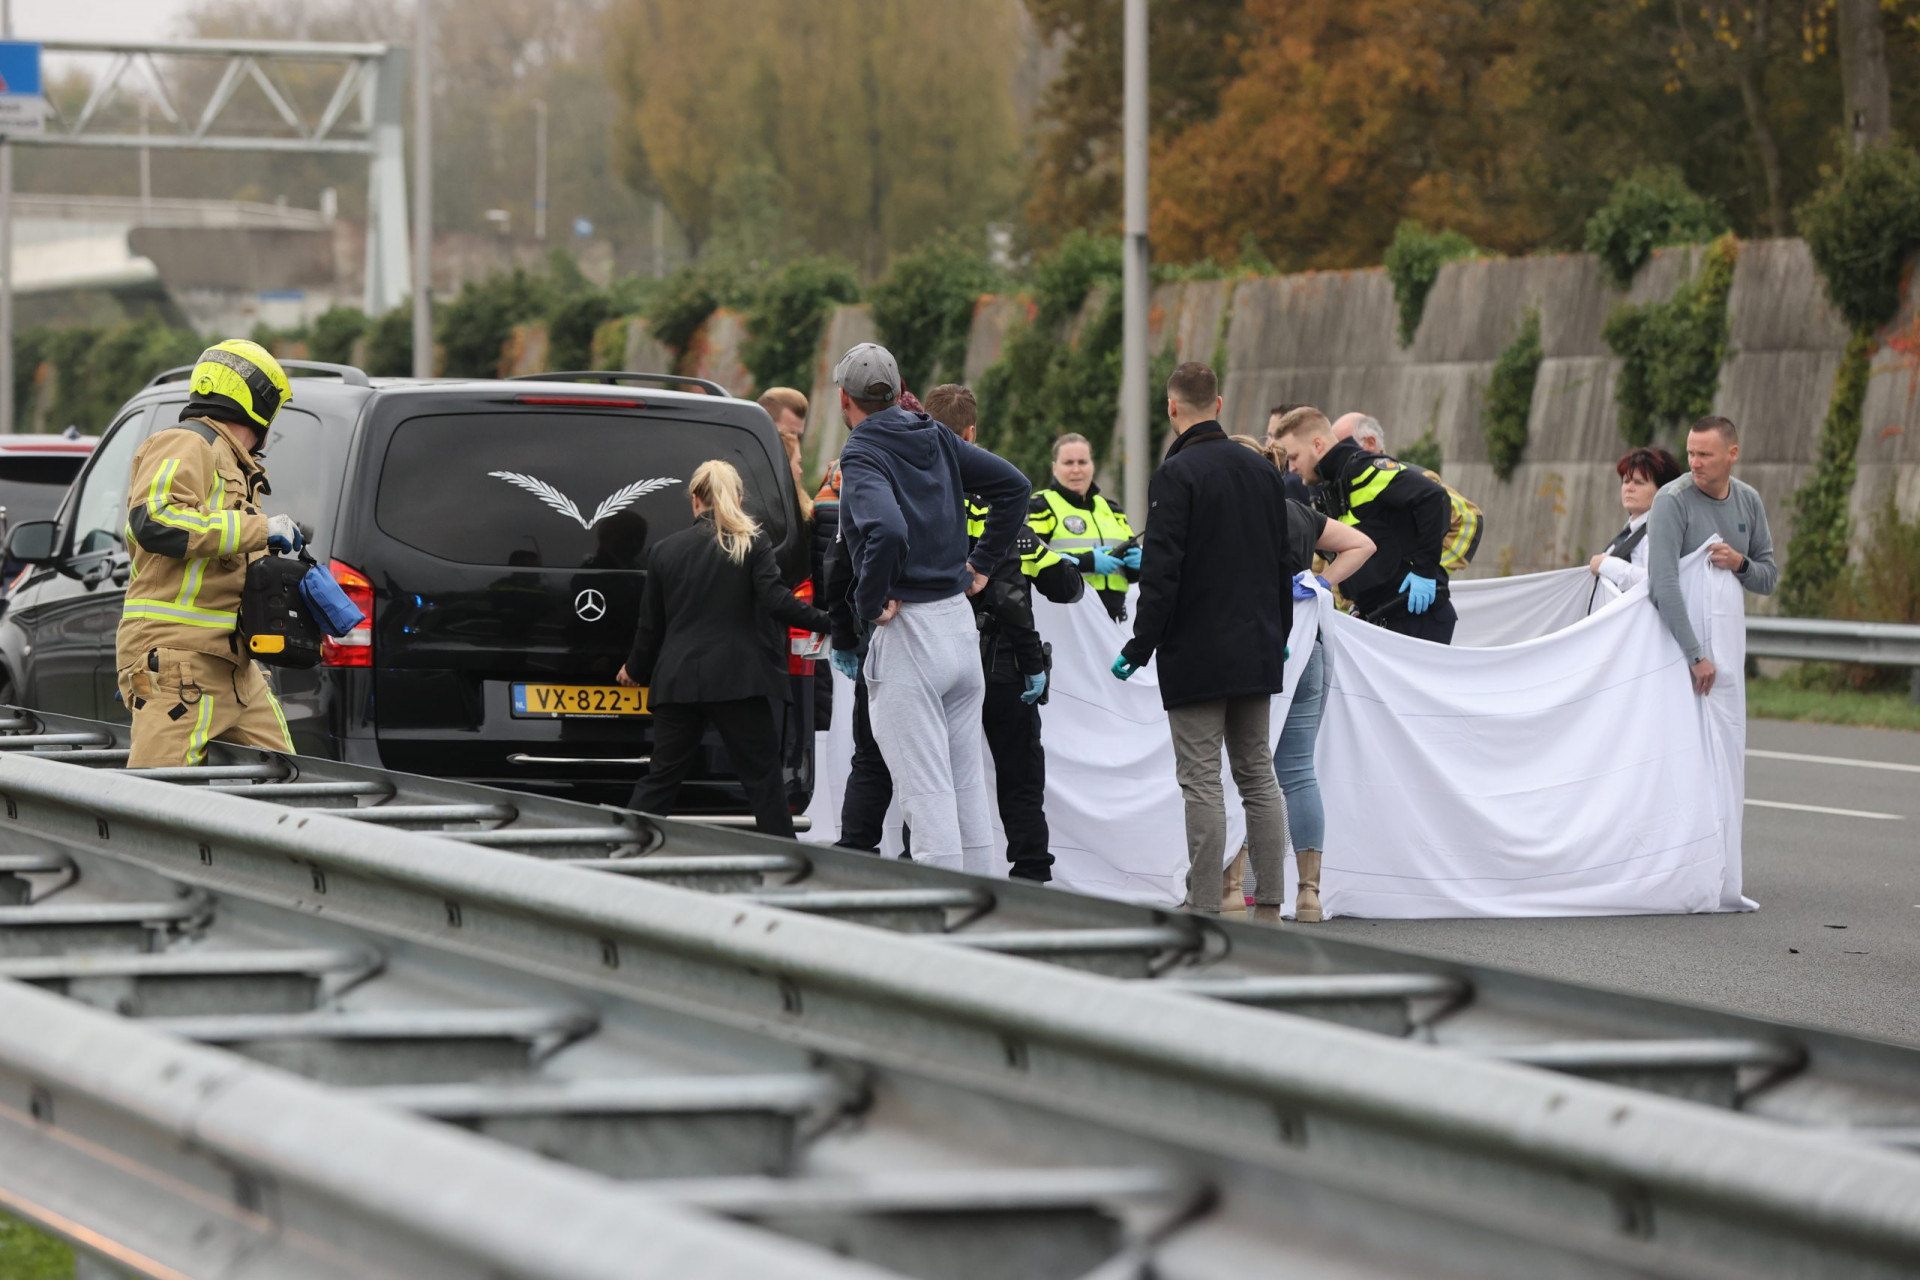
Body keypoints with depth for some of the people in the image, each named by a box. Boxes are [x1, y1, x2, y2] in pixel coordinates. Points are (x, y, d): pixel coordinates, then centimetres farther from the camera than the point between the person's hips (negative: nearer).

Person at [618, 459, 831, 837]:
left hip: (677, 681, 3)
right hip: (737, 681, -3)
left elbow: (651, 624, 13)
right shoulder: (752, 545, -1)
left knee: (660, 779, 8)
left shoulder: (664, 550, 8)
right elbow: (776, 601, -14)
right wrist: (827, 622, -12)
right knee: (762, 778, 0)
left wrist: (635, 670, 28)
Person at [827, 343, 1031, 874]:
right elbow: (1013, 484, 15)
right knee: (967, 784, 15)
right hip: (961, 622, 7)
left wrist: (870, 605, -18)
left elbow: (887, 531, -31)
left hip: (905, 633, -7)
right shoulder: (936, 438, 9)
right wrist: (982, 564, 16)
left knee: (926, 792, -6)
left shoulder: (861, 455, -13)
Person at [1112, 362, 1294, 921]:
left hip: (1196, 654, -6)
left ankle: (1205, 909, -6)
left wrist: (1141, 646, -11)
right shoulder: (1261, 470, 9)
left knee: (1201, 780, -5)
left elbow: (1163, 571, -17)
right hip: (1257, 648, 7)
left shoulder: (1176, 475, -12)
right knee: (1257, 772, 11)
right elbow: (1284, 561, 17)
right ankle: (1269, 905, 10)